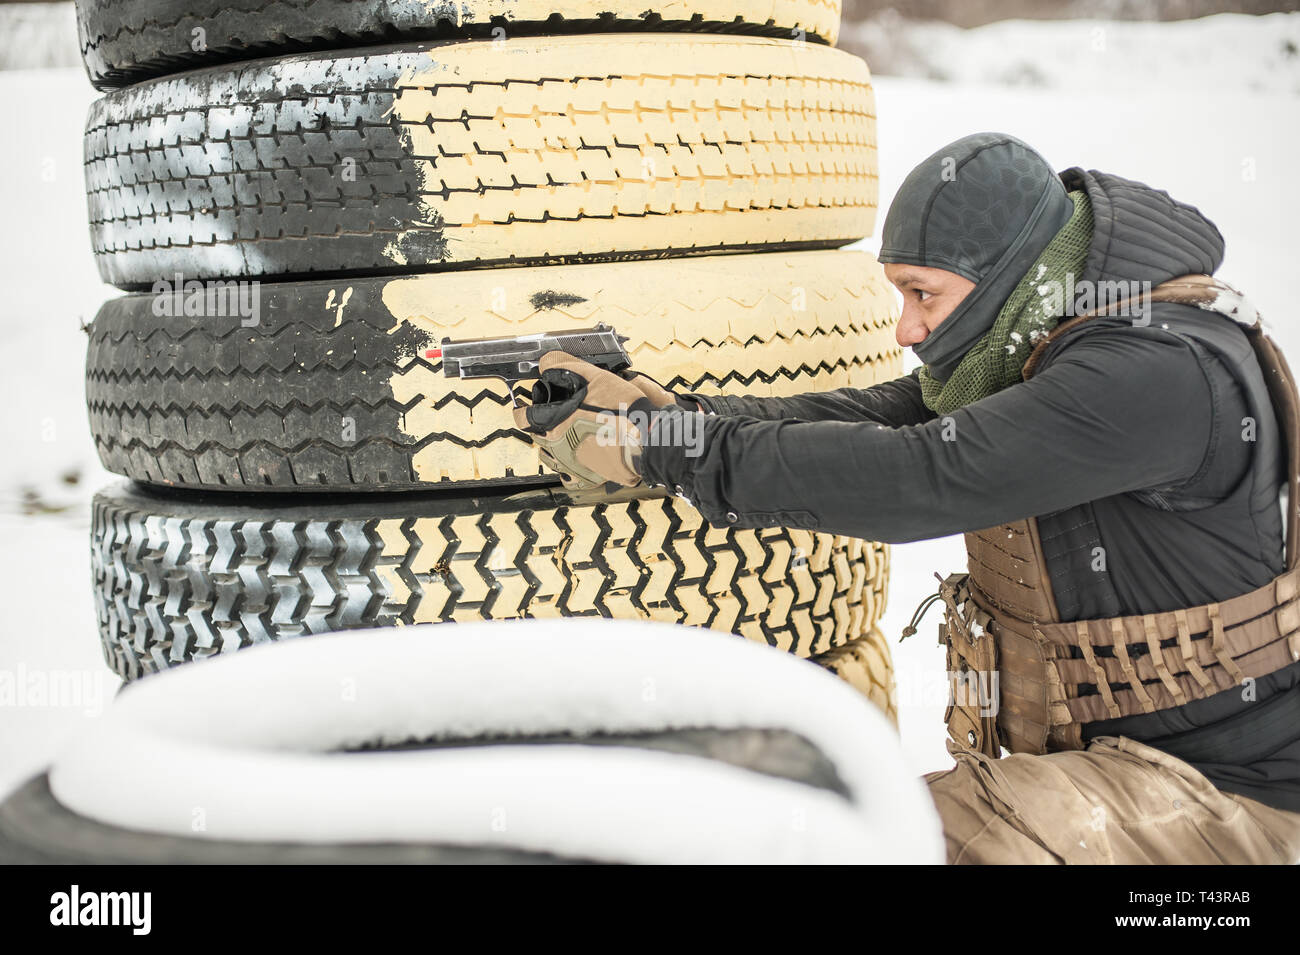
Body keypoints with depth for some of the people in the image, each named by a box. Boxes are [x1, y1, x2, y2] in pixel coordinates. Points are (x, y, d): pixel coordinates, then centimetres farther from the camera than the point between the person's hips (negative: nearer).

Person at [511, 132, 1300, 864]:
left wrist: (658, 445, -26)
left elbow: (912, 479, -31)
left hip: (1208, 794, -8)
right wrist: (665, 413, -13)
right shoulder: (1043, 345, 4)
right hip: (1102, 754, 9)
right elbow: (869, 420, -2)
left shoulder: (1161, 373, -26)